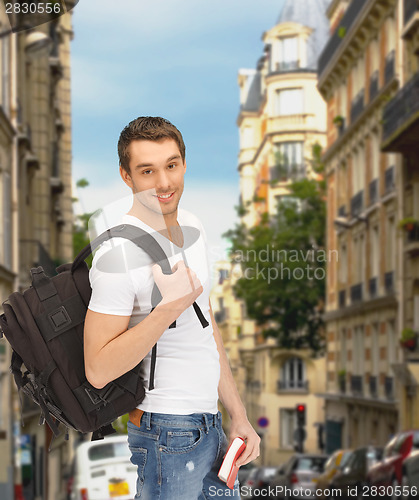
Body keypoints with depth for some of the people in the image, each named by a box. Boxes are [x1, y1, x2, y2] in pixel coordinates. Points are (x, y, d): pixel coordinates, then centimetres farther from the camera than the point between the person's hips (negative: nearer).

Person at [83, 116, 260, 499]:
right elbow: (98, 370, -22)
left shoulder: (191, 227, 8)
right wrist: (169, 309, -29)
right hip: (168, 436, -8)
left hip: (209, 425, 8)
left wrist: (239, 416, 15)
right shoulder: (118, 252, -19)